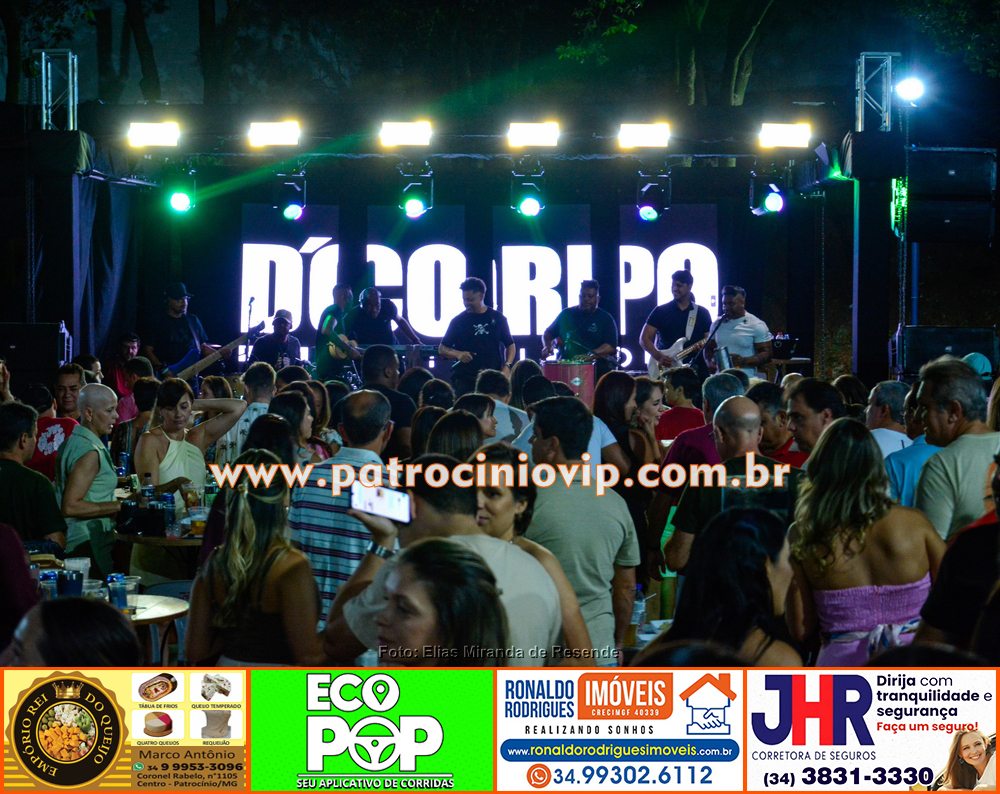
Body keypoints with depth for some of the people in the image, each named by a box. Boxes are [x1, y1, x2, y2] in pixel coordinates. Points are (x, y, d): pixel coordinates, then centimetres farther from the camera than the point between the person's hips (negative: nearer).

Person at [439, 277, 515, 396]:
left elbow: (510, 345, 13)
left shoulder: (498, 318, 8)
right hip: (465, 381, 0)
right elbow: (442, 349, 10)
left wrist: (506, 367, -4)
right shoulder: (458, 321, 7)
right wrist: (457, 354, -11)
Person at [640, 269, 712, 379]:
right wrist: (659, 357, -12)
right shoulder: (661, 311, 5)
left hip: (697, 371, 1)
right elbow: (644, 339, 3)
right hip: (667, 372, -1)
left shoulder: (702, 313, 10)